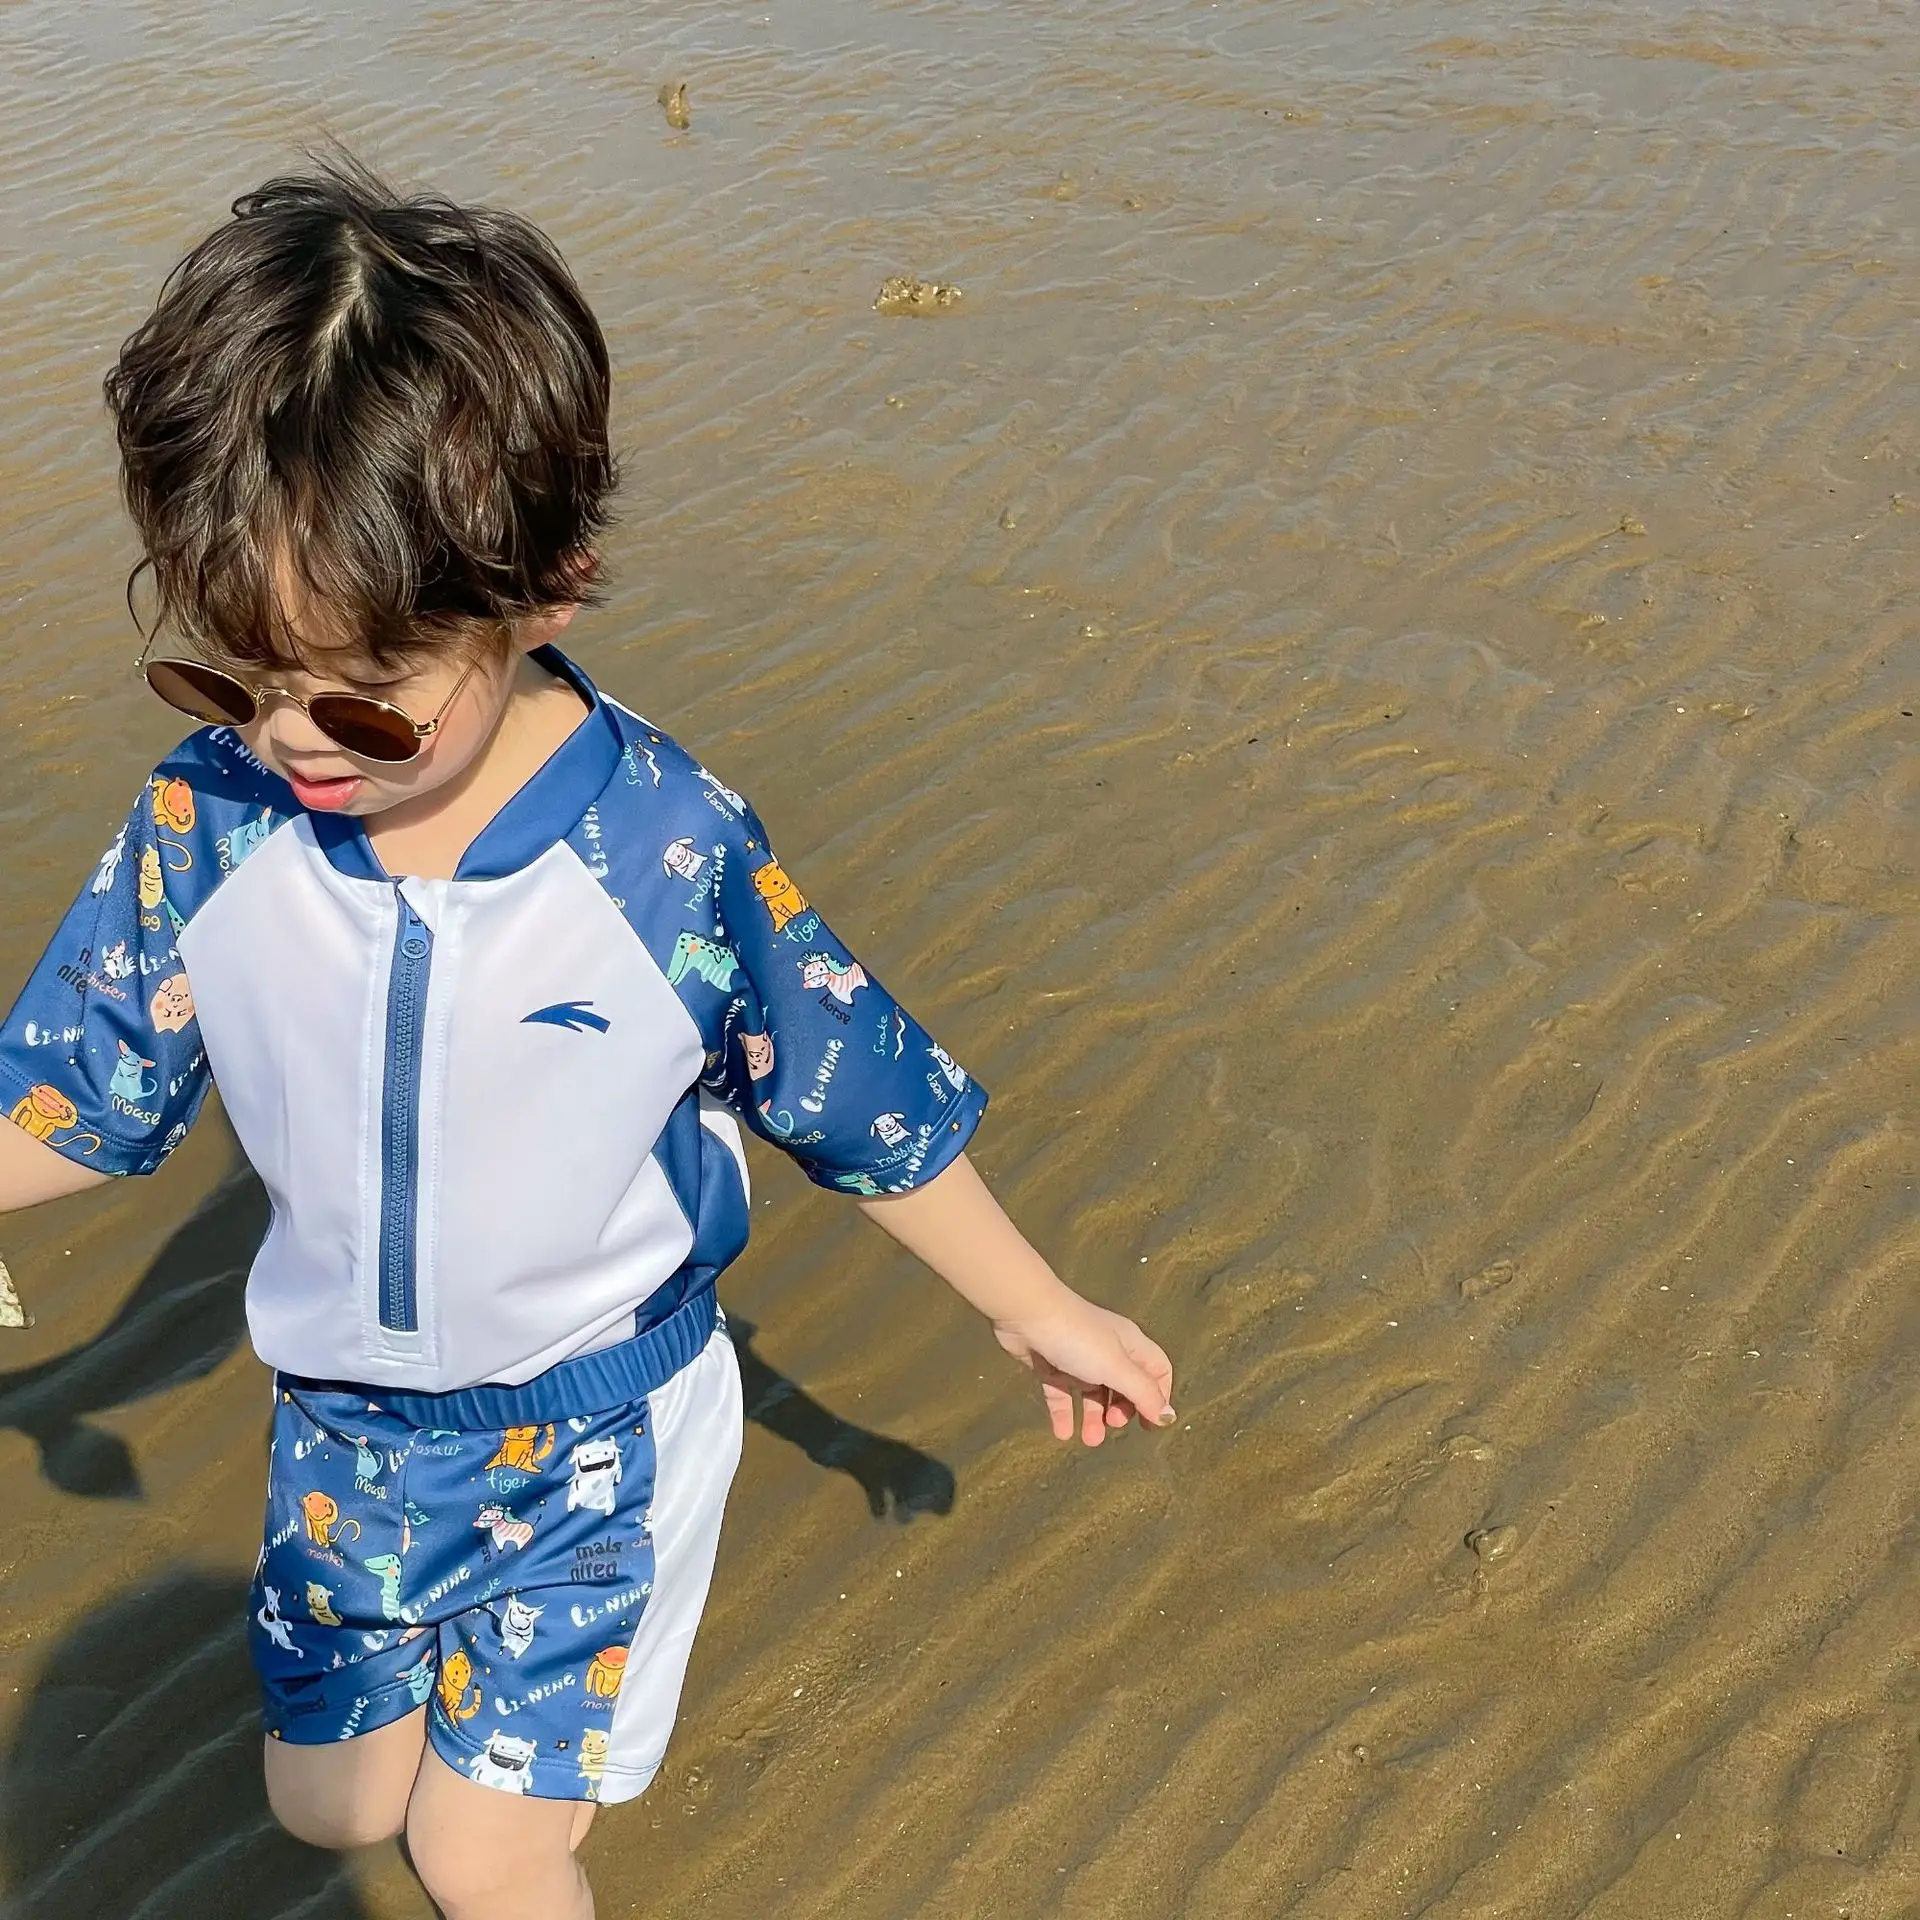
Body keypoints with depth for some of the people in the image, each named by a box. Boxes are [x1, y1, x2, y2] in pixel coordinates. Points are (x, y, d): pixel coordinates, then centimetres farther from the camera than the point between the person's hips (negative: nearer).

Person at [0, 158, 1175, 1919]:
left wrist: (1038, 1310, 1)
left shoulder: (673, 856, -25)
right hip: (344, 1424, 4)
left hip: (599, 1423, -4)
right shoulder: (206, 831, -17)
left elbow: (866, 1104, -10)